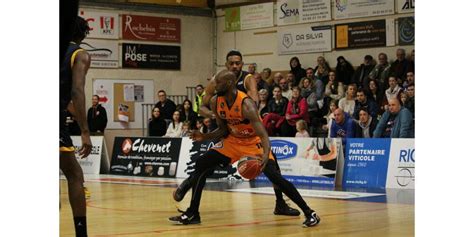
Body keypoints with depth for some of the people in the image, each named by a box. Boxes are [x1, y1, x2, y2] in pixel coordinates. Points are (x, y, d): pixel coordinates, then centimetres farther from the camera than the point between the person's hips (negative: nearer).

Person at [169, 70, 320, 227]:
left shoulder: (246, 105, -31)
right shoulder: (215, 102, -12)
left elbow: (263, 135, -36)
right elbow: (224, 130, 3)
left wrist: (266, 155, -55)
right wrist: (204, 137, -13)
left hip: (254, 142, -6)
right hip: (233, 141, 6)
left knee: (274, 176, -20)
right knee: (201, 165, -5)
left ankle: (309, 213, -9)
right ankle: (192, 214, 5)